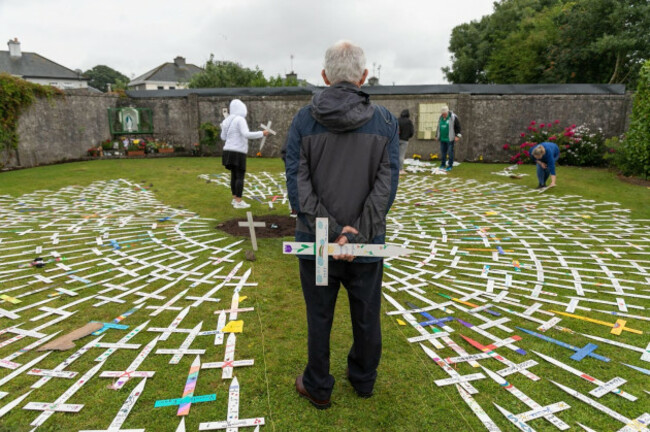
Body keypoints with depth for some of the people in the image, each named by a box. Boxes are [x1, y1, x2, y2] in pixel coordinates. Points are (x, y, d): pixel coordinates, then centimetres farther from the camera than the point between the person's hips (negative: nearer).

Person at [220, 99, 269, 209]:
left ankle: (235, 198, 20)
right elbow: (246, 135, -24)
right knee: (240, 176, -6)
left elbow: (223, 137, 18)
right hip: (238, 153, -8)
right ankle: (238, 202, -7)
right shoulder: (240, 119, -13)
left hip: (229, 151, 8)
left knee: (234, 175, 15)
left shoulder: (228, 120, 11)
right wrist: (261, 133, -15)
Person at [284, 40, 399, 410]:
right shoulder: (386, 121, -4)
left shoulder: (304, 120, -5)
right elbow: (387, 185, -12)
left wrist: (331, 232, -13)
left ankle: (318, 388, 34)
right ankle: (363, 380, 41)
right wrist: (356, 235, -14)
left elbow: (297, 184, -12)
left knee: (319, 318, 15)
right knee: (367, 317, 19)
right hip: (367, 242, 1)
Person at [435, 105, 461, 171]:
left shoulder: (453, 117, -8)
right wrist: (437, 136, 21)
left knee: (450, 152, -3)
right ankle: (442, 165, 19)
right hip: (442, 139, 5)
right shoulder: (441, 118, 9)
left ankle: (450, 166, 4)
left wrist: (457, 136, -11)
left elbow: (458, 127, -6)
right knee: (443, 152, 9)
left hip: (450, 139, -5)